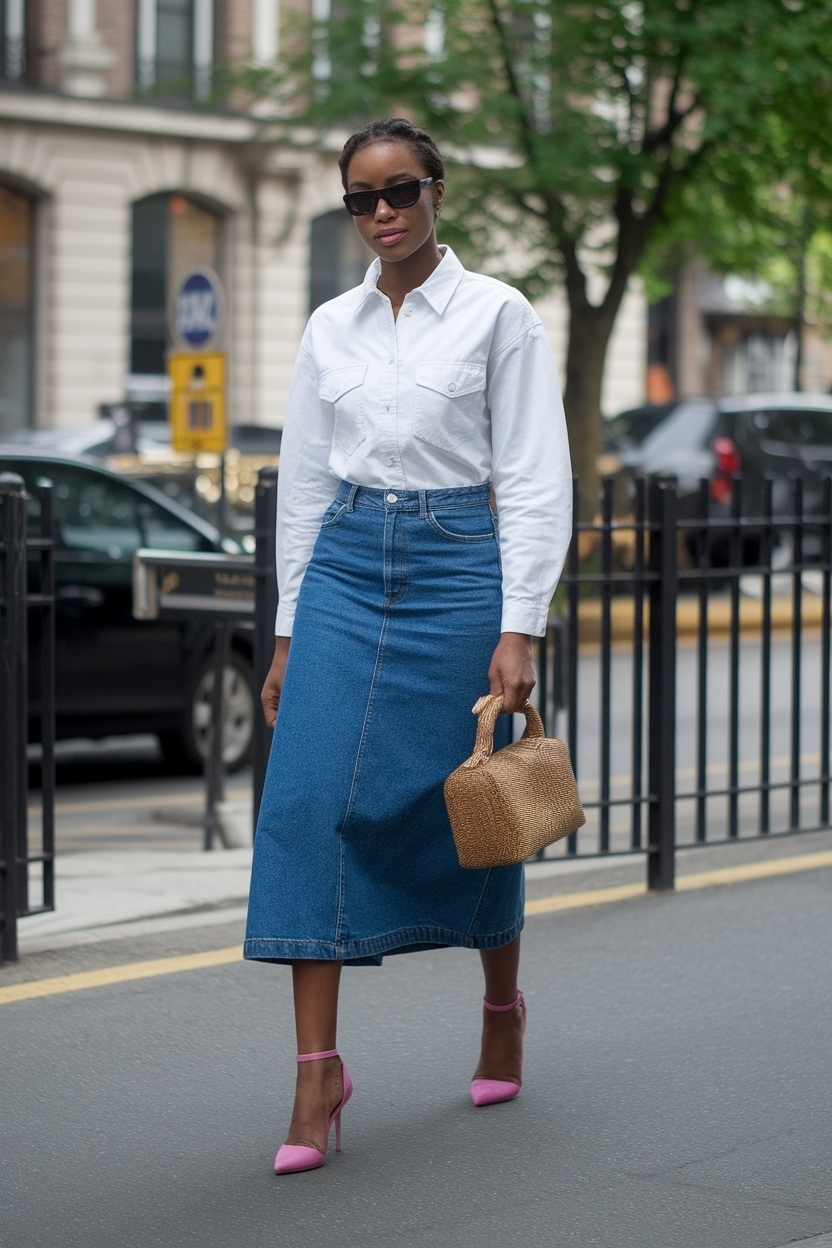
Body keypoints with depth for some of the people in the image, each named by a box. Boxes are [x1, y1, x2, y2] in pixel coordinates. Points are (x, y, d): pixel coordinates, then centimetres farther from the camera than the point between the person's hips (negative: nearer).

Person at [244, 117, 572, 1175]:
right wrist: (290, 632, 10)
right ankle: (317, 1068, -9)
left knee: (463, 806, 6)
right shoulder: (330, 327, 10)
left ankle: (503, 1009, 33)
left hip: (456, 567, -3)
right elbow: (303, 482, 13)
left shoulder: (497, 314, -1)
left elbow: (535, 482, -4)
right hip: (345, 569, 3)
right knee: (308, 800, -10)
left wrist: (517, 630, -11)